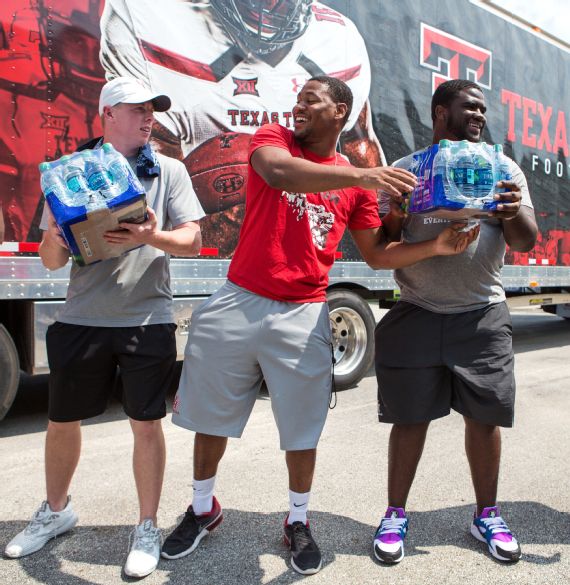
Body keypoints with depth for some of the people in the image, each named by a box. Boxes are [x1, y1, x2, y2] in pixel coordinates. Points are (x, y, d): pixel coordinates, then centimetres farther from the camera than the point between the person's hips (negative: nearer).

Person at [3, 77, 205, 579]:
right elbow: (52, 261, 6)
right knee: (62, 421, 15)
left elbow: (192, 241, -4)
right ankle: (56, 511, 41)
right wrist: (55, 240, -17)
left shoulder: (169, 171, 5)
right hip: (81, 319, 2)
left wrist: (151, 237, -23)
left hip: (148, 320, -2)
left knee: (146, 424, 4)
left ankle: (148, 528, 24)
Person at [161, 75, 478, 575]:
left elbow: (378, 254, 9)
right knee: (210, 413, 13)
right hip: (238, 303, 0)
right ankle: (204, 509, 38)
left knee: (302, 427, 8)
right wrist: (359, 174, -31)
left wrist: (435, 247, -6)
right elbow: (278, 172, -22)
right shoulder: (272, 139, 3)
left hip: (302, 316, 0)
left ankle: (299, 522, 33)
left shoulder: (357, 184, 7)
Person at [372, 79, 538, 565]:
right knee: (410, 418, 5)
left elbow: (525, 242, 2)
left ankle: (487, 515, 30)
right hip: (416, 315, -1)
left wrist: (515, 213, -20)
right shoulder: (406, 169, 5)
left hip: (483, 315, 2)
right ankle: (396, 514, 23)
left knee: (484, 418, 8)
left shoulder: (502, 168, 8)